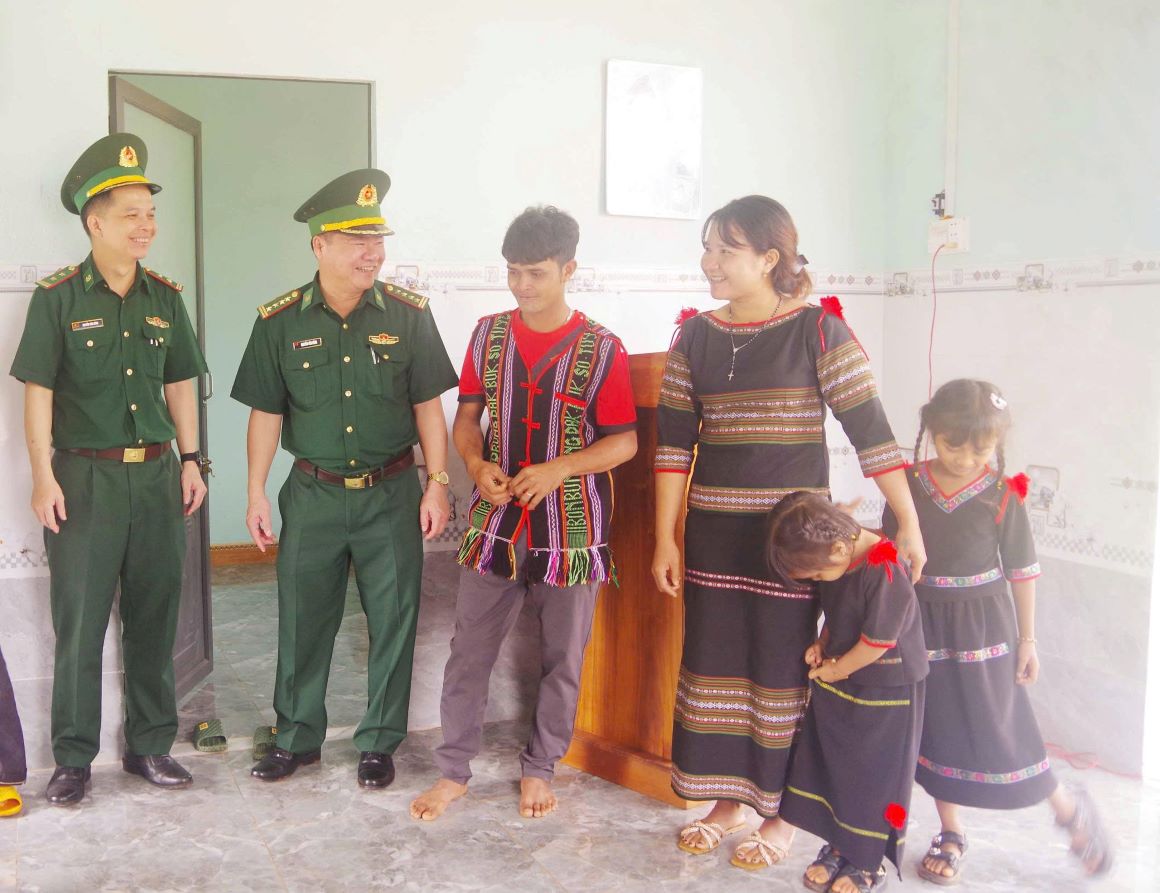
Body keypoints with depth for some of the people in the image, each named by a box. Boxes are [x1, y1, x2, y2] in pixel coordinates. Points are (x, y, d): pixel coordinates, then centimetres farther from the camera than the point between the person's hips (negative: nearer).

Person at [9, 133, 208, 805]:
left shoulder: (165, 297, 8)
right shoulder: (58, 297, -3)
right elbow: (38, 391, -4)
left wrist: (191, 461, 9)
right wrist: (44, 476, -10)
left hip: (157, 475, 4)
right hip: (85, 477, -3)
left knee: (155, 617, 9)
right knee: (80, 621, 2)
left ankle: (151, 745, 22)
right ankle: (74, 757, 16)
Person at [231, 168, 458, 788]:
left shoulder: (409, 314, -3)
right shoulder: (280, 321, -2)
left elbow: (428, 405, 0)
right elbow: (266, 413, 3)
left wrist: (437, 482, -4)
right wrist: (257, 495, 2)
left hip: (392, 493, 0)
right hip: (313, 494, 1)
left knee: (393, 620, 5)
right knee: (302, 619, 10)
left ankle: (379, 743, 23)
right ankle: (297, 738, 29)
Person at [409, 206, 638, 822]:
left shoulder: (601, 349, -7)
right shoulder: (488, 335, 3)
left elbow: (624, 442, -6)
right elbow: (467, 416, 10)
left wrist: (559, 468, -21)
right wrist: (476, 464, -10)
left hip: (571, 528, -2)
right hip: (496, 520, 3)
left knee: (562, 659, 11)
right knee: (468, 652, 8)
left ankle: (539, 770, 30)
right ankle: (453, 772, 24)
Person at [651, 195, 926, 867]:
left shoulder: (818, 329, -8)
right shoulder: (695, 338, 4)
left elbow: (871, 432, -9)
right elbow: (674, 445, 5)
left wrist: (909, 526, -10)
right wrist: (666, 540, 3)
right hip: (714, 530, 4)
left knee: (782, 666, 5)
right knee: (713, 664, 10)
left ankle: (781, 811, 23)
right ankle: (729, 800, 28)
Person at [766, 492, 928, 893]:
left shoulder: (886, 573, -29)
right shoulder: (838, 558, -4)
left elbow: (876, 642, -24)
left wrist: (835, 670, -11)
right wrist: (821, 646, -3)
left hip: (884, 694, -8)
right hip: (836, 686, 8)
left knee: (873, 777, 7)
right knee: (830, 767, 16)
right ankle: (839, 847, 34)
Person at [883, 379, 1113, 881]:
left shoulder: (1002, 495, -11)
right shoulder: (908, 486, -7)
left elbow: (1022, 570, -2)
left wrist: (1027, 639, 0)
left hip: (983, 626, -2)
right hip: (922, 625, 2)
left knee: (996, 731, 1)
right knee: (937, 729, 10)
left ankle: (1069, 808, 27)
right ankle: (951, 834, 27)